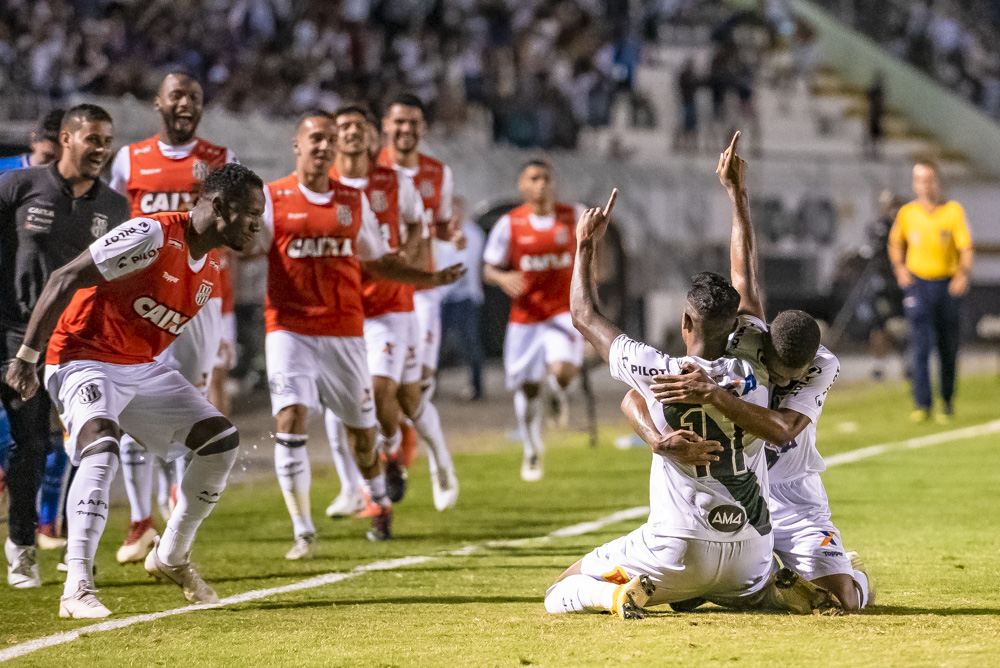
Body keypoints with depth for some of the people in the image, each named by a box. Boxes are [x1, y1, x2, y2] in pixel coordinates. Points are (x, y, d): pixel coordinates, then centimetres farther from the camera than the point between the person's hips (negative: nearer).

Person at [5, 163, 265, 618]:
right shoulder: (153, 235, -21)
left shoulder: (209, 269, 7)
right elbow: (65, 281, -20)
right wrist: (27, 355, -20)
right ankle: (77, 589, -35)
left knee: (221, 439, 3)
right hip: (84, 359, -9)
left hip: (141, 368, 9)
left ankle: (170, 558, 16)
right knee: (102, 447, -32)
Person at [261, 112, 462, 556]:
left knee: (360, 428, 10)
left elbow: (377, 261, 20)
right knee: (291, 420, -17)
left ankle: (379, 502, 40)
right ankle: (302, 532, -9)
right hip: (290, 328, -3)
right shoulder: (272, 198, -1)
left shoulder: (354, 201, 10)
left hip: (344, 331, 3)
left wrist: (431, 279, 13)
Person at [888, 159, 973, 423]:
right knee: (920, 344, -13)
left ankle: (947, 401, 23)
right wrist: (899, 268, 5)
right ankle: (922, 404, -15)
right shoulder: (907, 213, 4)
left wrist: (964, 275, -25)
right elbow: (895, 242, 21)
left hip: (948, 286, 0)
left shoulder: (954, 210, -2)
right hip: (918, 285, 0)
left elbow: (965, 245, -9)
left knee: (948, 348, 6)